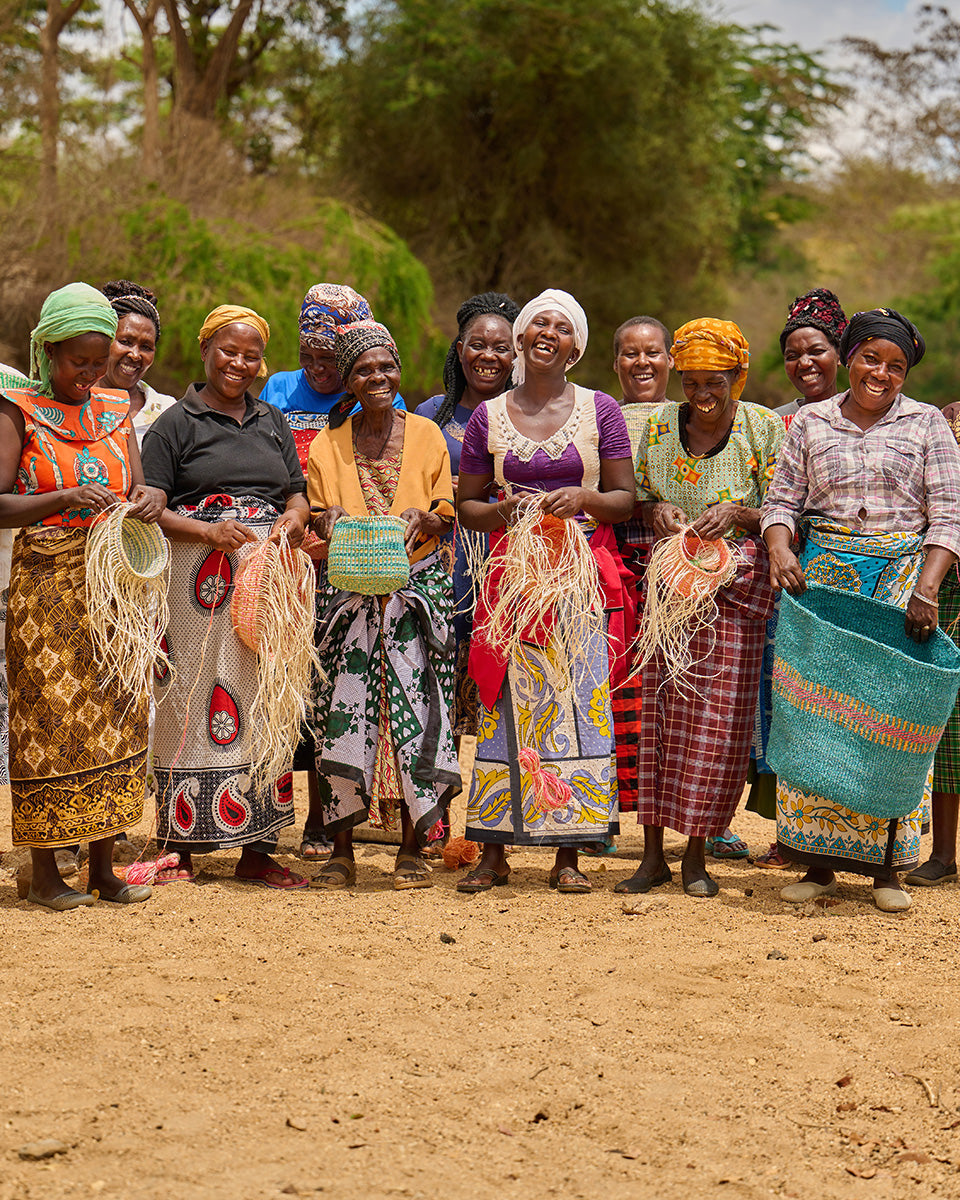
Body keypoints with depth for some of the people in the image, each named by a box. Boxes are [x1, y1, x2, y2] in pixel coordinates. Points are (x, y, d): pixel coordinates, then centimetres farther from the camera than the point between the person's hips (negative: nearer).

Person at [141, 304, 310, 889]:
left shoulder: (273, 422, 19)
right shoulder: (176, 422, 4)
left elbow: (297, 492, 18)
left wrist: (294, 516, -6)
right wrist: (209, 532, -17)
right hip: (202, 581, -4)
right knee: (196, 701, -6)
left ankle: (258, 847, 7)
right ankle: (183, 846, 0)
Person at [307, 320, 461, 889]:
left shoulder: (427, 436, 8)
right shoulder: (326, 445, 9)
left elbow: (446, 514, 9)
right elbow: (318, 521, 11)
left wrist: (422, 519, -12)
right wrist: (329, 521, -12)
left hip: (417, 587, 0)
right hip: (348, 591, 1)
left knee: (415, 708, -5)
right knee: (344, 711, -4)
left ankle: (413, 847, 5)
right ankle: (341, 848, 5)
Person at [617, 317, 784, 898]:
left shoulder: (765, 428, -1)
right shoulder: (659, 425, 6)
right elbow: (637, 499, 14)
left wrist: (738, 513, -17)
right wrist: (658, 511, -7)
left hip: (736, 587, -2)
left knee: (718, 717, -2)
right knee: (656, 711, -2)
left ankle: (697, 854, 11)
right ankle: (653, 854, 8)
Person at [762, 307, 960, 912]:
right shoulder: (811, 422, 12)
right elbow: (783, 499, 9)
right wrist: (780, 550, -12)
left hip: (902, 572, -1)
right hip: (823, 570, 1)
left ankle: (885, 865, 1)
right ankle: (819, 860, 3)